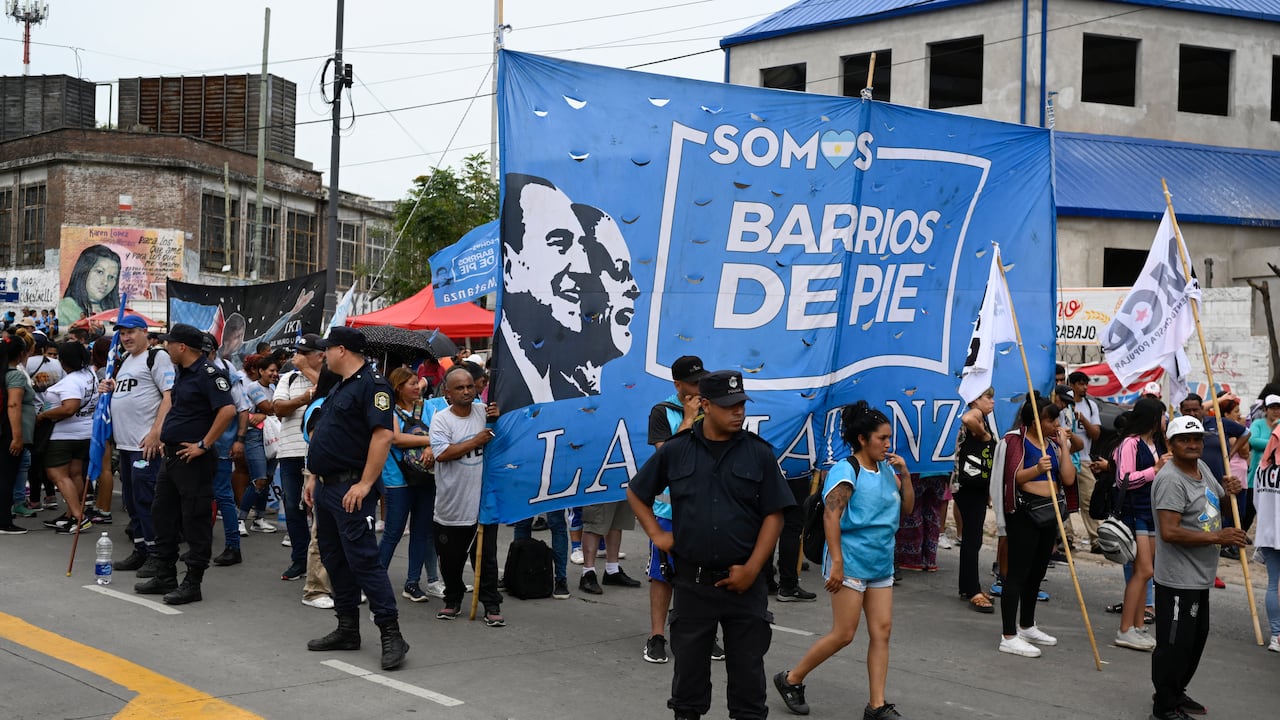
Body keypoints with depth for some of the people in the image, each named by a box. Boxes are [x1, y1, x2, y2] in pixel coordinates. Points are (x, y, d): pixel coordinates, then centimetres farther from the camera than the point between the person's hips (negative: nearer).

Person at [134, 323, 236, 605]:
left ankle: (192, 584, 4)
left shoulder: (207, 373, -16)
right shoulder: (182, 373, 13)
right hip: (171, 455, 10)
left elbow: (228, 410, -27)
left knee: (195, 521, -3)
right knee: (163, 515, 15)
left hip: (193, 460, -10)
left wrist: (204, 445, -23)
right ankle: (164, 577, 25)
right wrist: (165, 435, 17)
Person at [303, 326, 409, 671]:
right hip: (327, 486, 10)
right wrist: (314, 476, 18)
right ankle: (347, 629, 22)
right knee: (334, 560, 13)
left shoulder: (371, 384, -13)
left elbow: (383, 435, -22)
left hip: (351, 490, -10)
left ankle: (391, 634, -9)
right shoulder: (340, 387, 18)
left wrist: (364, 484, -25)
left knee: (363, 560, -11)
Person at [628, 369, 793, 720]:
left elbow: (773, 516, -1)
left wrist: (751, 569, -8)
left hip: (744, 582, -1)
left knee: (748, 667, 7)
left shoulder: (759, 453, -1)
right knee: (689, 664, 11)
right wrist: (657, 534, 4)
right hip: (692, 582, 1)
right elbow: (636, 492, 15)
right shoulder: (675, 451, 1)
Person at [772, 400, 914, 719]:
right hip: (851, 563, -7)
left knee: (881, 631, 3)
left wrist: (905, 475, -1)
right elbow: (831, 516, -19)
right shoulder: (847, 471, -12)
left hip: (881, 563, 7)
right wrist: (836, 562, -24)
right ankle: (791, 680, 13)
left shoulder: (887, 469, 9)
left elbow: (906, 509, 13)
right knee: (843, 634, -4)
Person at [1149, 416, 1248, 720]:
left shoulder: (1202, 467, 8)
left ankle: (1176, 693, 38)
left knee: (1197, 638, 22)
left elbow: (1218, 506, 24)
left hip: (1200, 578, 10)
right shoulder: (1171, 480, -21)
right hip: (1178, 581, -10)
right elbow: (1169, 532, -29)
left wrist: (1230, 491, 2)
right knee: (1175, 644, -2)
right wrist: (1218, 537, -24)